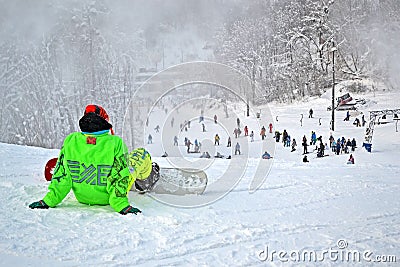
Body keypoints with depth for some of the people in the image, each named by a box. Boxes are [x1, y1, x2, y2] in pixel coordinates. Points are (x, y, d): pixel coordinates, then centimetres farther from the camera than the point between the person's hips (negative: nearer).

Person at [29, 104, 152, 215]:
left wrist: (49, 200, -6)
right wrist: (121, 205, -19)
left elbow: (62, 175, -13)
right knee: (140, 154, 17)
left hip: (82, 197, 3)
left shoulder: (70, 141, -18)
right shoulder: (115, 143, -26)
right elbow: (118, 179, -26)